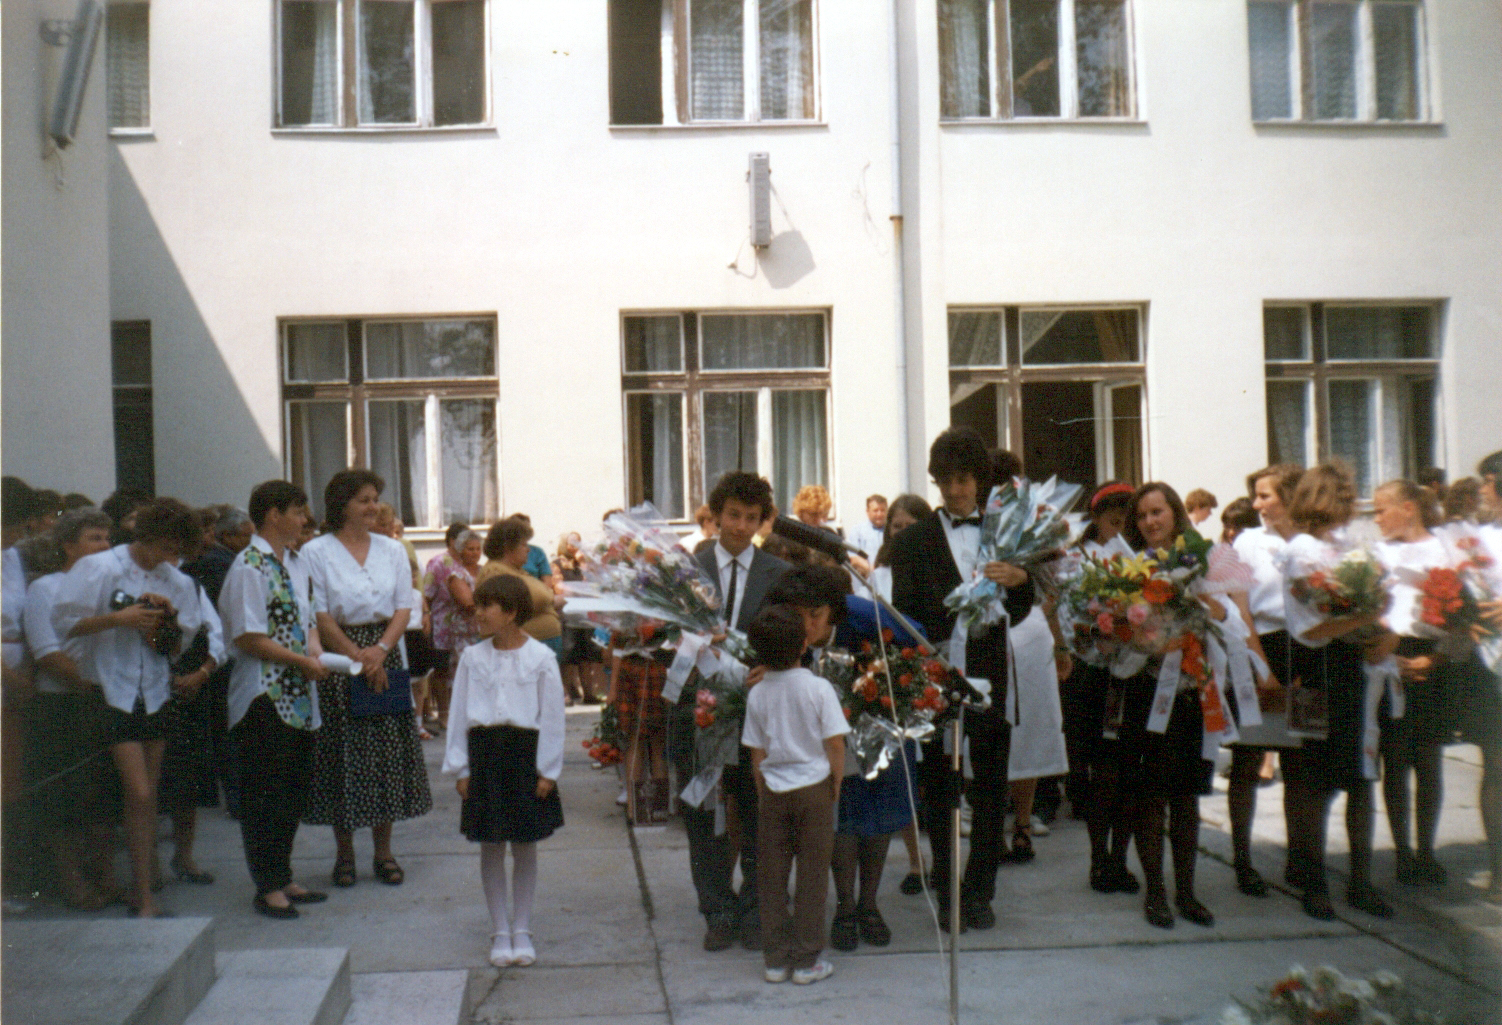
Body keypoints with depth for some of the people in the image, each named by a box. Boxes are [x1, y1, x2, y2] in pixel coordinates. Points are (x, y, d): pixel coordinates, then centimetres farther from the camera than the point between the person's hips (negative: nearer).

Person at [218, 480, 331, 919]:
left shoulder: (298, 563, 13)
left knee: (296, 787, 15)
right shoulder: (248, 566, -14)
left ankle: (283, 877, 27)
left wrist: (315, 645, 1)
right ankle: (268, 886, 11)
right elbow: (249, 638, -17)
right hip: (264, 697, -9)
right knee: (266, 794, 0)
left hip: (300, 696, 9)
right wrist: (304, 661, -14)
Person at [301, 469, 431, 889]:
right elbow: (320, 617, -7)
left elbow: (404, 607, 5)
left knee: (388, 751, 3)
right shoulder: (315, 553, -2)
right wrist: (359, 658, -12)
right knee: (343, 754, 0)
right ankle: (344, 853, 12)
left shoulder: (392, 550, 10)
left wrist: (381, 650, -11)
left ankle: (383, 851, 14)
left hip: (385, 657, 3)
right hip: (337, 659, -3)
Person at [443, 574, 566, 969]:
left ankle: (521, 930, 19)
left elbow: (552, 716, -3)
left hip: (525, 752, -2)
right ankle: (500, 931, 18)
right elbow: (459, 713, 6)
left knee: (525, 846, 7)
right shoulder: (473, 657, 3)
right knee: (491, 847, 7)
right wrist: (460, 767, 2)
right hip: (484, 754, 2)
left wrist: (547, 770, -5)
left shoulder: (540, 657, -4)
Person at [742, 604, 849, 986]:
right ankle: (806, 961, 10)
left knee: (772, 878, 11)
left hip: (774, 791, 2)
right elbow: (835, 743, -11)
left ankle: (776, 959, 16)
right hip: (814, 788, -2)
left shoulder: (757, 694, -3)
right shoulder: (818, 688, -11)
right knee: (812, 876, 6)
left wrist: (764, 794, 12)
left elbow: (756, 753, 2)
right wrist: (836, 784, 3)